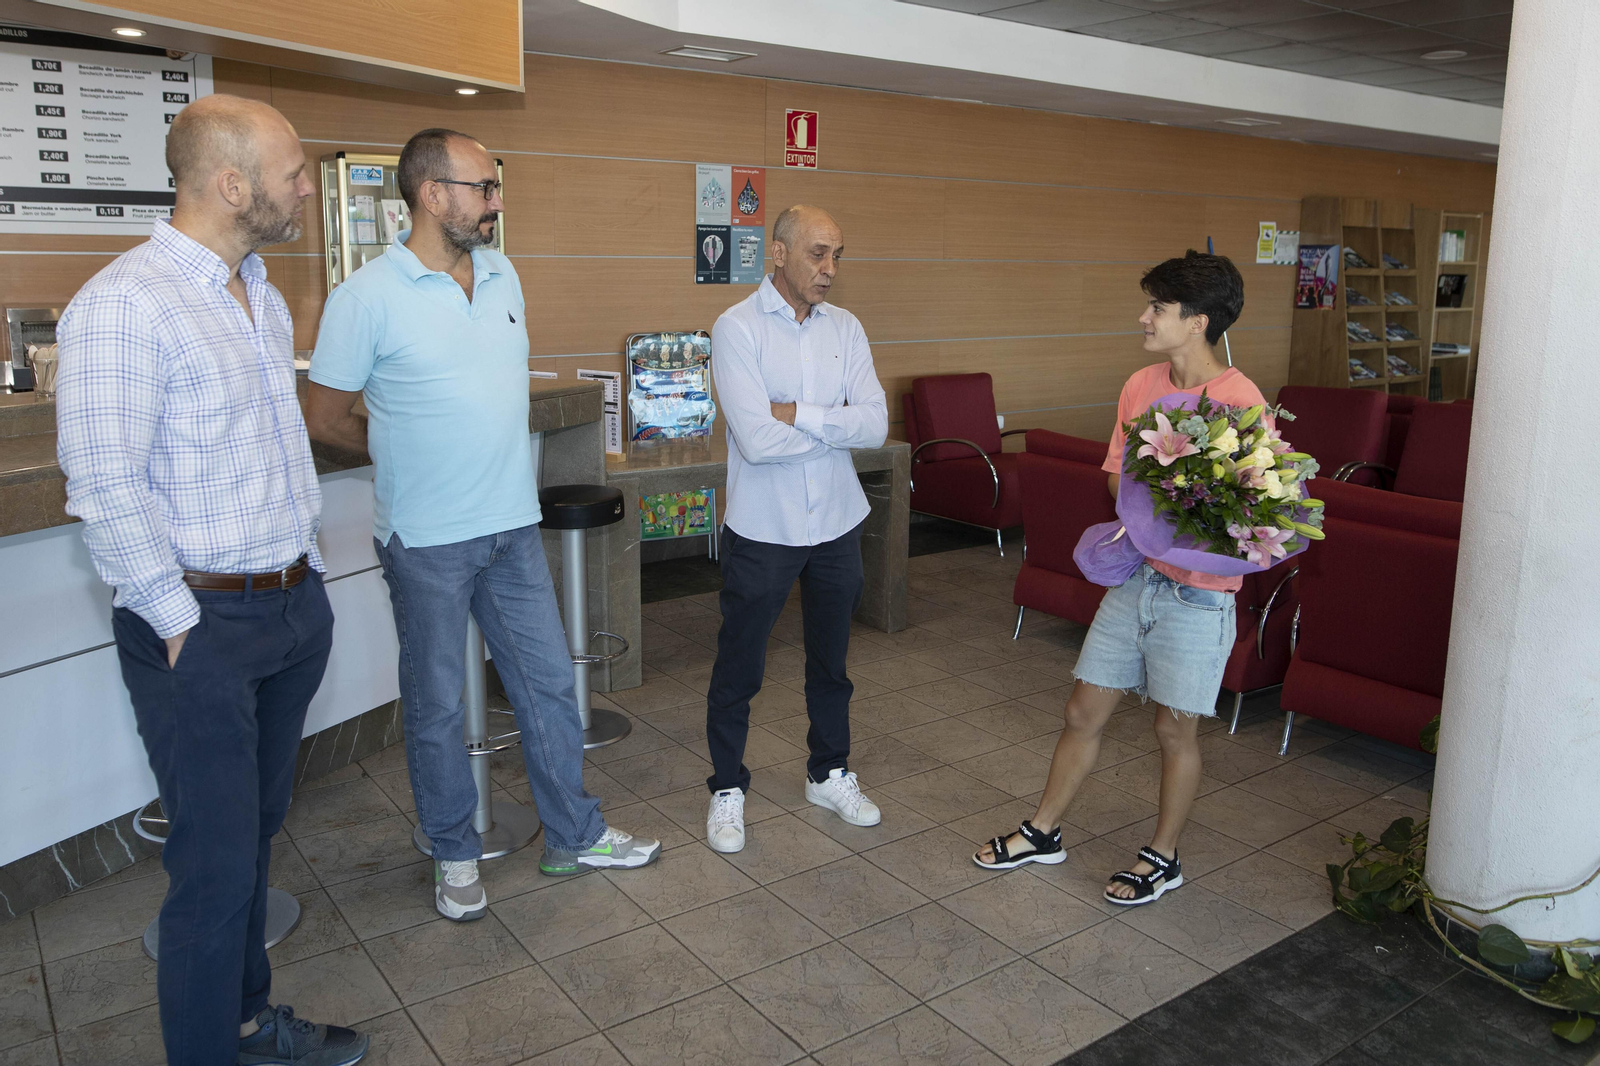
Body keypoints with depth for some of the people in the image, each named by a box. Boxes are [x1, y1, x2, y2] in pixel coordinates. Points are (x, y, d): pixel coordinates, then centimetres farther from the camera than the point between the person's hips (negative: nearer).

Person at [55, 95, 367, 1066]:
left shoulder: (264, 297, 12)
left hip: (295, 606, 8)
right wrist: (181, 620, -14)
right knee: (217, 863, 2)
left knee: (259, 832, 19)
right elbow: (106, 489, -18)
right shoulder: (125, 305, -16)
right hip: (204, 627, -8)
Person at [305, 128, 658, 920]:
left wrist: (497, 464, 12)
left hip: (513, 526, 5)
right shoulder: (367, 297, -13)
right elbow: (325, 417, -5)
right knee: (436, 705, 10)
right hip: (426, 539, -5)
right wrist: (409, 455, 6)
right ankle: (454, 855, 29)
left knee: (548, 683, 12)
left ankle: (574, 837, 28)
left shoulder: (504, 277, 5)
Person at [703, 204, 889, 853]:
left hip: (836, 524, 5)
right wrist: (838, 423, -12)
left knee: (831, 660, 19)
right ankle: (727, 788, 29)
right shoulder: (737, 327, -13)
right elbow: (758, 440, -24)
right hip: (763, 529, -4)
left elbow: (876, 426, -9)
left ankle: (829, 774, 38)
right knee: (739, 666, 9)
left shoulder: (844, 327, 2)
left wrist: (798, 415, -20)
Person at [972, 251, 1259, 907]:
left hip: (1198, 590, -6)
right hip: (1136, 576, 6)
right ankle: (1043, 832, 31)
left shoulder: (1239, 400, -15)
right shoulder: (1141, 387, 4)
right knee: (1085, 709, 13)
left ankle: (1163, 857, 30)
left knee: (1175, 727, 9)